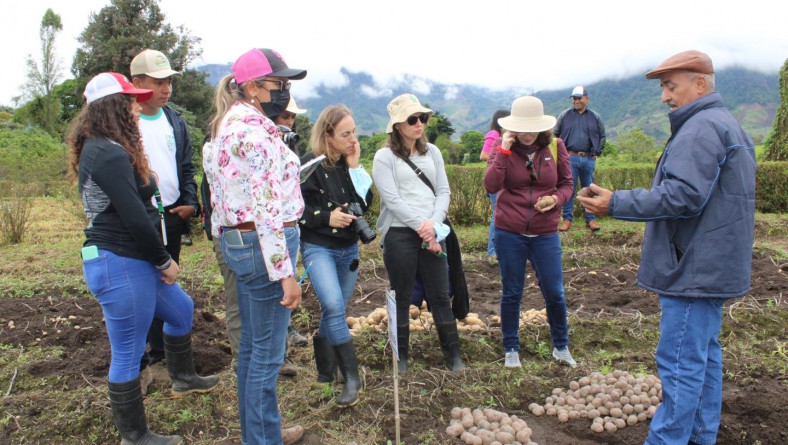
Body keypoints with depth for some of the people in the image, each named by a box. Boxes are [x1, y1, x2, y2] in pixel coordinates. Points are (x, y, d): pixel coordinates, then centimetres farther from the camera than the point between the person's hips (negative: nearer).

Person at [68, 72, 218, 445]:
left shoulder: (102, 149, 14)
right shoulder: (110, 154, -19)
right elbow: (135, 218, -23)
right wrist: (164, 261, -11)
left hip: (132, 260, 11)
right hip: (119, 264, -11)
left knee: (181, 309, 27)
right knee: (128, 354, 3)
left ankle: (183, 378, 47)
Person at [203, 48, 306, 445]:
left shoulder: (227, 124, 15)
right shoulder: (254, 129, -16)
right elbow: (268, 208, -22)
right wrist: (285, 273, -22)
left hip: (237, 241, 10)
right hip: (264, 245, -10)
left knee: (251, 344, 19)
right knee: (267, 351, 1)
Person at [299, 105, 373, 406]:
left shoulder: (351, 163, 6)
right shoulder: (311, 164, -11)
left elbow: (365, 202, -2)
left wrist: (355, 169, -9)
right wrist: (327, 217, -20)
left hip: (348, 248, 6)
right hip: (318, 247, -5)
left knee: (335, 310, 13)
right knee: (333, 305, -23)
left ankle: (326, 371, 33)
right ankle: (352, 378, -13)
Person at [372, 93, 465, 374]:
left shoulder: (432, 152, 11)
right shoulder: (385, 157, -4)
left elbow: (443, 191, 5)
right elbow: (392, 200, -12)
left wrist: (433, 224, -10)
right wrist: (420, 225, -15)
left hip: (432, 233, 4)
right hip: (400, 234, -4)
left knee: (440, 295, 8)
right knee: (402, 298, 7)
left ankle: (453, 353, 19)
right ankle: (401, 356, 22)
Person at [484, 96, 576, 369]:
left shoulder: (555, 146, -1)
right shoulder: (503, 147, -4)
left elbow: (567, 183, 7)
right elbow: (491, 186, -16)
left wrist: (556, 199, -14)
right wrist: (503, 151, -22)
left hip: (545, 233, 1)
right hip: (509, 233, -1)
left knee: (554, 292, 7)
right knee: (511, 293, 10)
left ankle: (561, 346, 30)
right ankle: (511, 349, 27)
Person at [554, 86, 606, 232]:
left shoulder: (595, 117, 7)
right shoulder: (564, 115, 4)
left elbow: (602, 136, 16)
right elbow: (555, 134, 12)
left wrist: (597, 152, 8)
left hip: (588, 159, 1)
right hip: (570, 158, -1)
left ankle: (590, 219, 14)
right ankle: (567, 219, 7)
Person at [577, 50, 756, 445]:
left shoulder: (701, 128, -17)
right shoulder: (727, 125, 19)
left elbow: (683, 196, -25)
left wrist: (616, 204, -21)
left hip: (695, 267, -11)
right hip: (712, 265, 11)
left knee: (681, 362, -5)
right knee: (704, 354, 18)